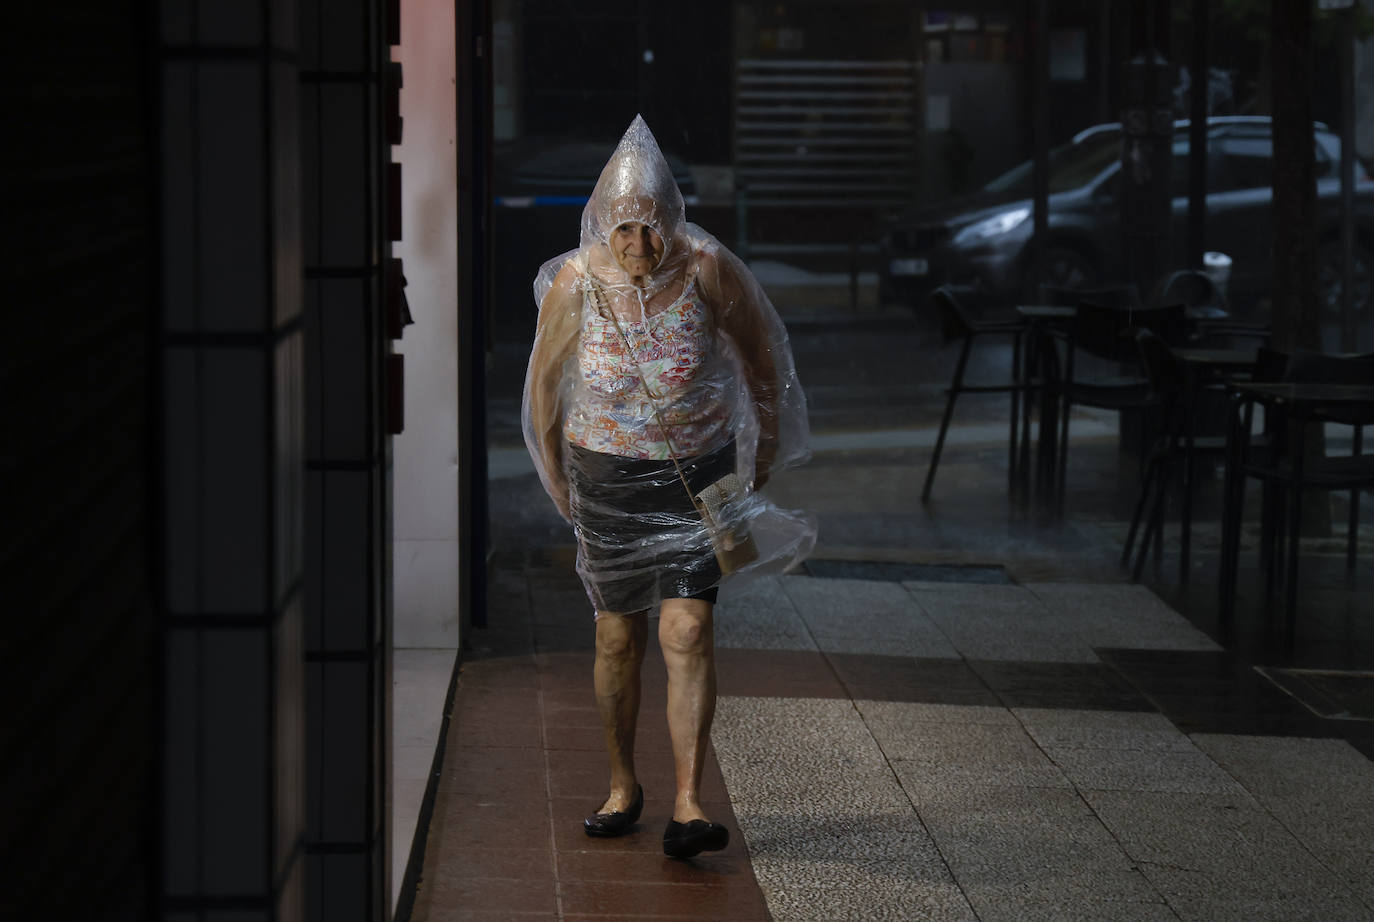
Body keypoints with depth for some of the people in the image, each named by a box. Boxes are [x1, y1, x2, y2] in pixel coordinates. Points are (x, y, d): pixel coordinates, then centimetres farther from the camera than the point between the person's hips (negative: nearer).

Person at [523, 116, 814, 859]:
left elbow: (758, 348, 5)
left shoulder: (707, 270, -13)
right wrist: (555, 476, 13)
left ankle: (688, 805, -11)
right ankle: (622, 786, 29)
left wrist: (767, 442, 16)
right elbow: (545, 379, 5)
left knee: (687, 632, -12)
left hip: (698, 475, -1)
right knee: (617, 638, 9)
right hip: (608, 476, 1)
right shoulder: (574, 282, -11)